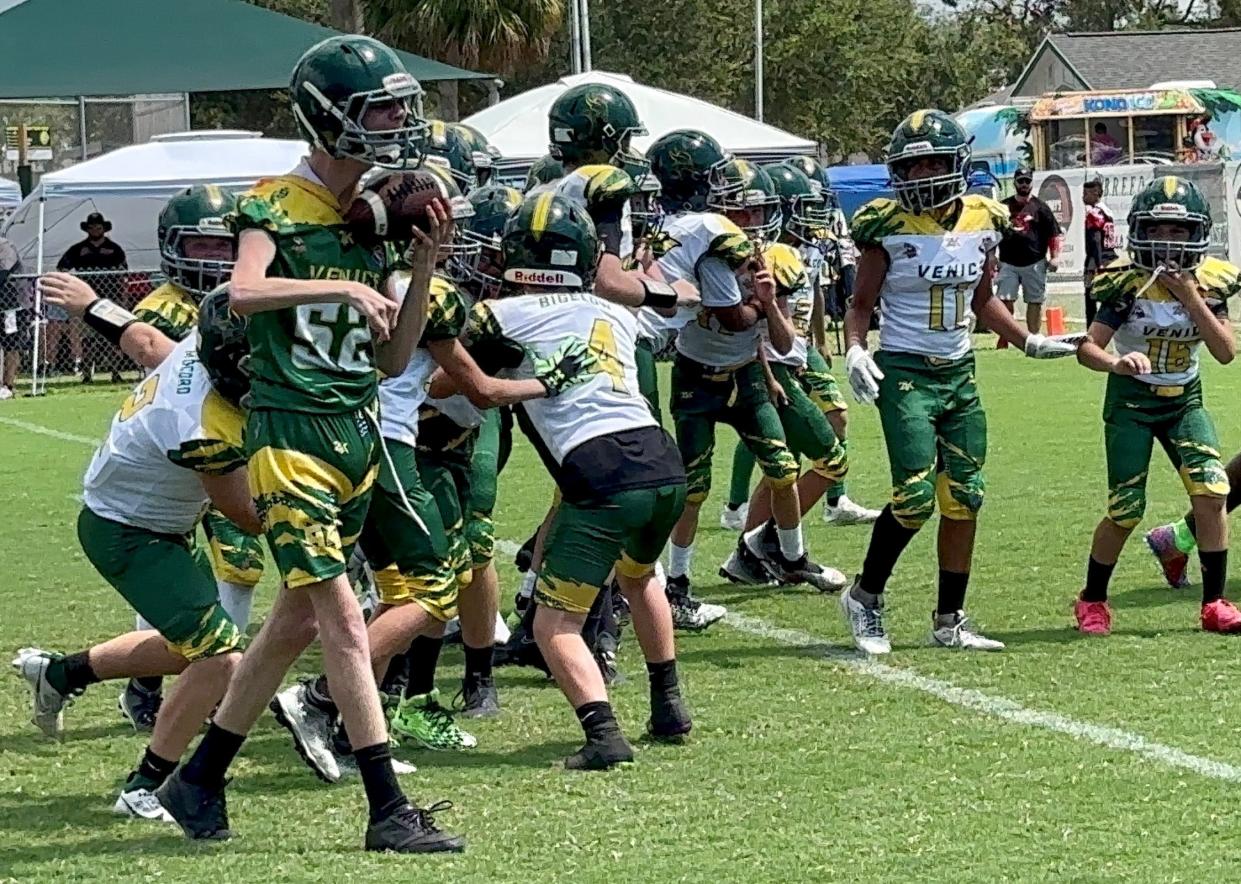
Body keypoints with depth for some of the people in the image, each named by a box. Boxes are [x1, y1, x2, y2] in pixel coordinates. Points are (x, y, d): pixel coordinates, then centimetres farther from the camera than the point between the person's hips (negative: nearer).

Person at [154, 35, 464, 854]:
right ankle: (389, 810, -7)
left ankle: (200, 780, 26)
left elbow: (392, 360, 11)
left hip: (358, 432, 8)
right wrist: (346, 288, -30)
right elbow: (244, 293, -29)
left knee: (296, 618, 13)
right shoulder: (276, 205, -8)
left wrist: (423, 265, 1)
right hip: (291, 431, -8)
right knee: (344, 619, -10)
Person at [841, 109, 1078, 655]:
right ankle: (865, 598, 6)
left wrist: (1029, 342, 13)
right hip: (905, 373, -5)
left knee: (963, 498, 5)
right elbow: (861, 304, -2)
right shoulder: (889, 227, -9)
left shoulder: (982, 223, 4)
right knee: (915, 497, -15)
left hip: (960, 373, 5)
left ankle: (948, 621, 16)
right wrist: (855, 350, -19)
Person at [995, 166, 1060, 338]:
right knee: (1004, 301, -4)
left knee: (1035, 302, 4)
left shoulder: (1040, 207, 4)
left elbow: (1053, 234, 2)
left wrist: (1053, 257, -7)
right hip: (1008, 264, 1)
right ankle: (1003, 339, 0)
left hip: (1034, 264, -1)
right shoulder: (1004, 206, 9)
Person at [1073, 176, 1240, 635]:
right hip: (1131, 401, -3)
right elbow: (1087, 348, -19)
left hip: (1185, 400, 3)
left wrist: (1191, 299, -21)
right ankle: (1092, 601, 17)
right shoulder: (1129, 285, -16)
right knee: (1125, 511, -6)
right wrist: (1117, 363, -41)